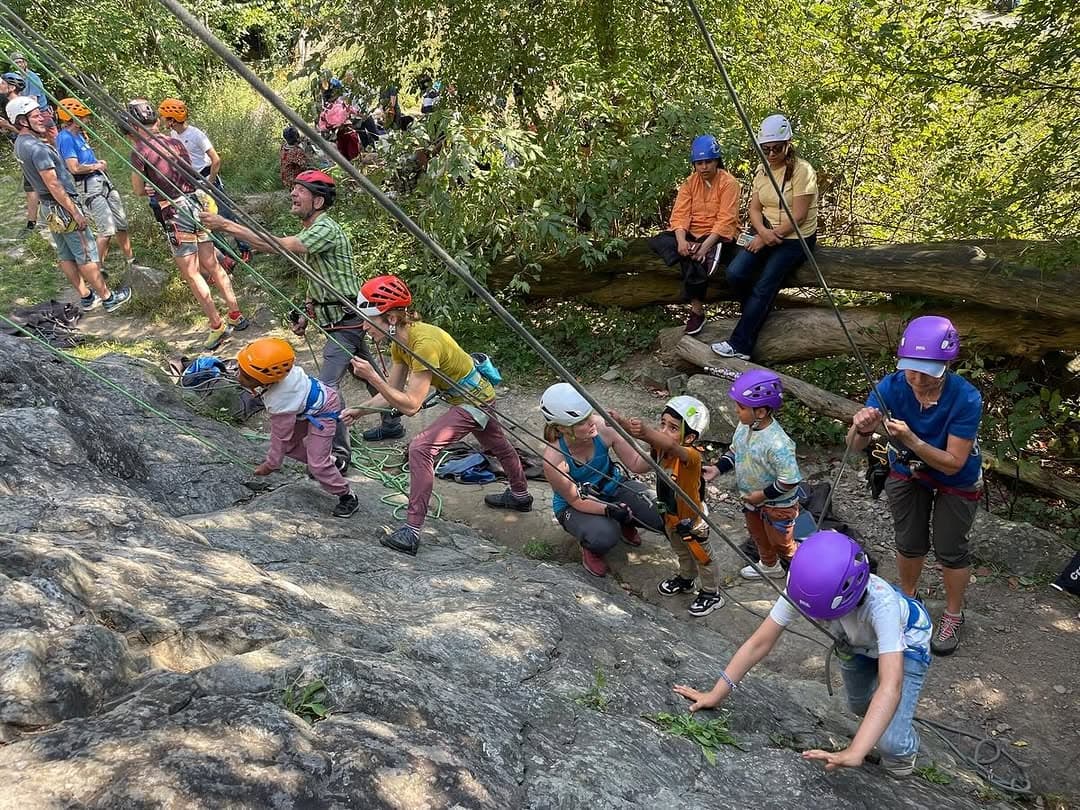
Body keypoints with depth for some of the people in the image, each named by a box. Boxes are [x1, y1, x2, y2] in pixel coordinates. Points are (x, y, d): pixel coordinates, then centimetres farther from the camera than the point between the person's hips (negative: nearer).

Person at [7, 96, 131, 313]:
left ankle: (86, 297, 24)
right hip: (62, 206, -10)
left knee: (65, 254, 15)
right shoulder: (38, 149, -25)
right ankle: (107, 297, 7)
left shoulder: (21, 143, 5)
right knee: (86, 254, -1)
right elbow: (53, 185, -25)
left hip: (49, 207, 10)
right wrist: (76, 213, -20)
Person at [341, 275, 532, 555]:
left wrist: (372, 376, -36)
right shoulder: (400, 341, -7)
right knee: (497, 446, 32)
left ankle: (412, 531, -17)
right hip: (479, 395, 10)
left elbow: (410, 405, -34)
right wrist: (358, 410, -10)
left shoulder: (424, 343, -34)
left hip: (473, 400, -10)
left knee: (421, 449, -21)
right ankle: (520, 495, 58)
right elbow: (392, 393, 0)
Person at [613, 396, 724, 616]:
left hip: (691, 518, -6)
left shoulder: (691, 455, -38)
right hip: (670, 515, 6)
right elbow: (639, 433, -32)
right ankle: (686, 579, 58)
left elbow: (672, 446, -59)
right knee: (681, 552, 32)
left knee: (702, 557, 19)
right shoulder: (660, 446, -18)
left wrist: (646, 431, -76)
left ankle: (712, 594, 40)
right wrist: (621, 423, -54)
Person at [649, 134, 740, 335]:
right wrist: (681, 241, -27)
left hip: (718, 237, -6)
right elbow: (680, 215, -6)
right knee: (657, 241, -22)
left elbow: (725, 221, -20)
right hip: (692, 235, 6)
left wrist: (705, 246, -33)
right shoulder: (689, 183, 6)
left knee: (695, 258, -37)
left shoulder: (728, 183, -10)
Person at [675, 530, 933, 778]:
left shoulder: (881, 604, -46)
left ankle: (906, 750, 18)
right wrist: (716, 694, -27)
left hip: (905, 644, -4)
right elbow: (760, 642, -26)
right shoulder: (802, 590, -35)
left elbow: (890, 687, -53)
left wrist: (854, 753, -62)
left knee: (890, 744, -16)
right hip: (857, 643, 4)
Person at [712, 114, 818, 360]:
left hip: (795, 238, -6)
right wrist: (763, 232, -17)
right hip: (766, 232, 6)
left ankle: (740, 345, -14)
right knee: (735, 273, -16)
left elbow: (798, 216, -17)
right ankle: (758, 314, 10)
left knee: (763, 287, -18)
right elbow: (755, 208, 4)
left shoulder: (802, 170, -14)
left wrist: (770, 237, -16)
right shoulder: (762, 170, 7)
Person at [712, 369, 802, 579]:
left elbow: (789, 481, -33)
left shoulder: (777, 444, -38)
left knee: (781, 542, 15)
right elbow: (734, 451, 6)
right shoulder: (744, 426, -13)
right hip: (752, 498, 8)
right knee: (759, 535, 30)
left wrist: (762, 495, -23)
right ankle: (770, 566, 57)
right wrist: (717, 469, -8)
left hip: (778, 504, -8)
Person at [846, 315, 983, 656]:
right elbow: (854, 446, -29)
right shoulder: (891, 387, -30)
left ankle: (954, 615, 35)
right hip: (907, 473, 3)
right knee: (909, 544, 17)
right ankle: (907, 600, 45)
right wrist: (861, 428, -53)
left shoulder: (965, 398, -36)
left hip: (955, 482, -2)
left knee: (949, 549, 9)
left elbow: (953, 463, -31)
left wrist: (910, 440, -46)